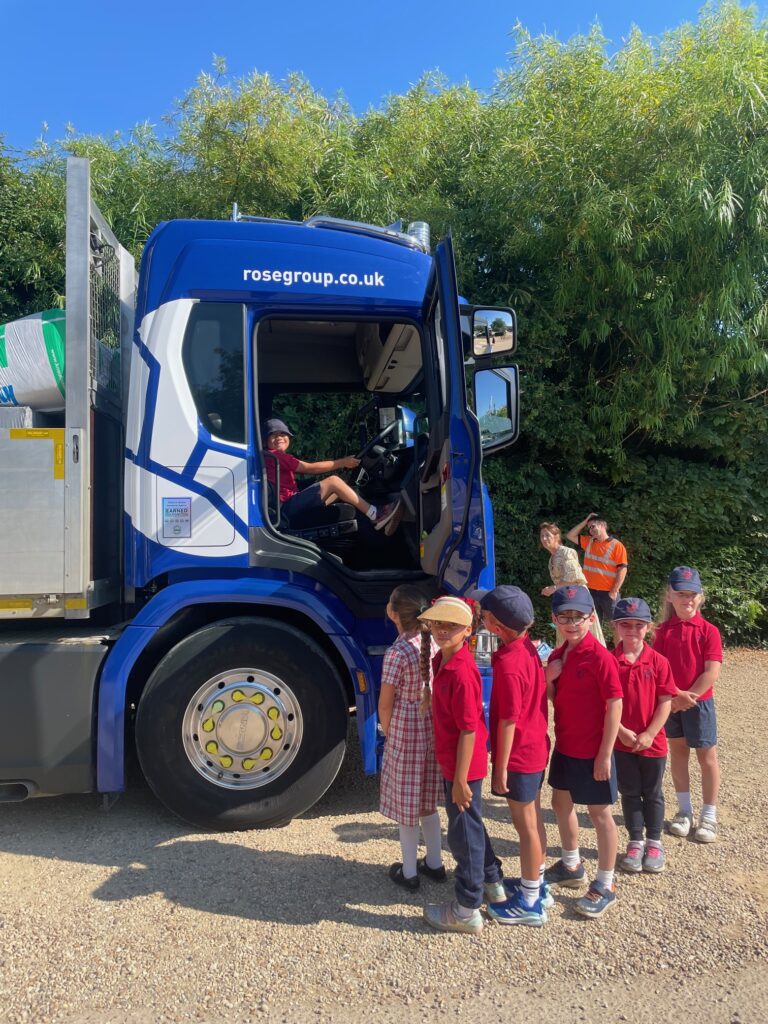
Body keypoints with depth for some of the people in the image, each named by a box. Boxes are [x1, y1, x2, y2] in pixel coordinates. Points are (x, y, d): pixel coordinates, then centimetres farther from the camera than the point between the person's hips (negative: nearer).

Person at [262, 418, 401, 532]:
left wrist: (330, 463, 2)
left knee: (340, 486, 6)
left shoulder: (279, 457, 23)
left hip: (290, 505, 9)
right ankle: (375, 515, -16)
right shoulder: (275, 455, -8)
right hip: (288, 505, -9)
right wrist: (341, 463, -8)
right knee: (333, 481, -16)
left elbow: (306, 470, 13)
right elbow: (309, 468, -11)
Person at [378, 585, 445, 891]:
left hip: (405, 733, -6)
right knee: (427, 802, 22)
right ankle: (434, 863, 35)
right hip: (433, 729, 6)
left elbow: (385, 704, -13)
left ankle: (409, 873, 26)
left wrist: (389, 734, 4)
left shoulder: (397, 653, -22)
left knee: (405, 807, 11)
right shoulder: (434, 643, -4)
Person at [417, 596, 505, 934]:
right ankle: (492, 884, 45)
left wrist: (460, 780, -19)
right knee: (470, 825, 25)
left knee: (463, 833, 7)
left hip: (463, 767, -9)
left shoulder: (460, 672, -27)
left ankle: (467, 911, 25)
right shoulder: (443, 659, 1)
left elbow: (469, 730, -24)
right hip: (453, 763, 9)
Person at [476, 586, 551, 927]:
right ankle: (536, 883, 39)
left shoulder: (507, 663, -27)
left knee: (526, 825, 6)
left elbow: (508, 720, -24)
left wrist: (501, 767, -15)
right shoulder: (529, 649, -1)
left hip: (518, 756, -9)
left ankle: (529, 903, 22)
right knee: (533, 819, 22)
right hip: (536, 748, 9)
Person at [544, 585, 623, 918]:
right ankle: (571, 865, 41)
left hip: (593, 752, -8)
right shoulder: (557, 656, 3)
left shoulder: (600, 657, -20)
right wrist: (549, 680, -12)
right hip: (565, 746, 8)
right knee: (561, 803, 20)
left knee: (599, 814, 7)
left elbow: (614, 704, -20)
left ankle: (604, 886, 23)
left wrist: (605, 754, -19)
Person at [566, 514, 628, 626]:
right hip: (591, 592, 6)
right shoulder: (588, 542, 11)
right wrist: (585, 521, 7)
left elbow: (622, 569, -12)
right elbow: (570, 536, 13)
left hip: (608, 593, -6)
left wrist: (614, 591, -16)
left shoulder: (617, 545, -8)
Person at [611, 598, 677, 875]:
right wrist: (622, 732, -14)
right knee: (629, 793, 13)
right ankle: (636, 842, 28)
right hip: (621, 741, 0)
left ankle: (654, 842, 31)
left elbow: (665, 702, -7)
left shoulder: (658, 661, -8)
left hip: (653, 742, 0)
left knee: (653, 794, 15)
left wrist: (649, 734, -12)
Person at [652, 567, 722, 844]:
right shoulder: (663, 631, -1)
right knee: (677, 753, 13)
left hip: (699, 702, -3)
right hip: (670, 702, 3)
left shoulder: (708, 631, -9)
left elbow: (712, 672, -14)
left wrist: (687, 697, -17)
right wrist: (674, 695, -17)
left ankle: (709, 816, 20)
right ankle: (684, 811, 27)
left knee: (707, 757, 6)